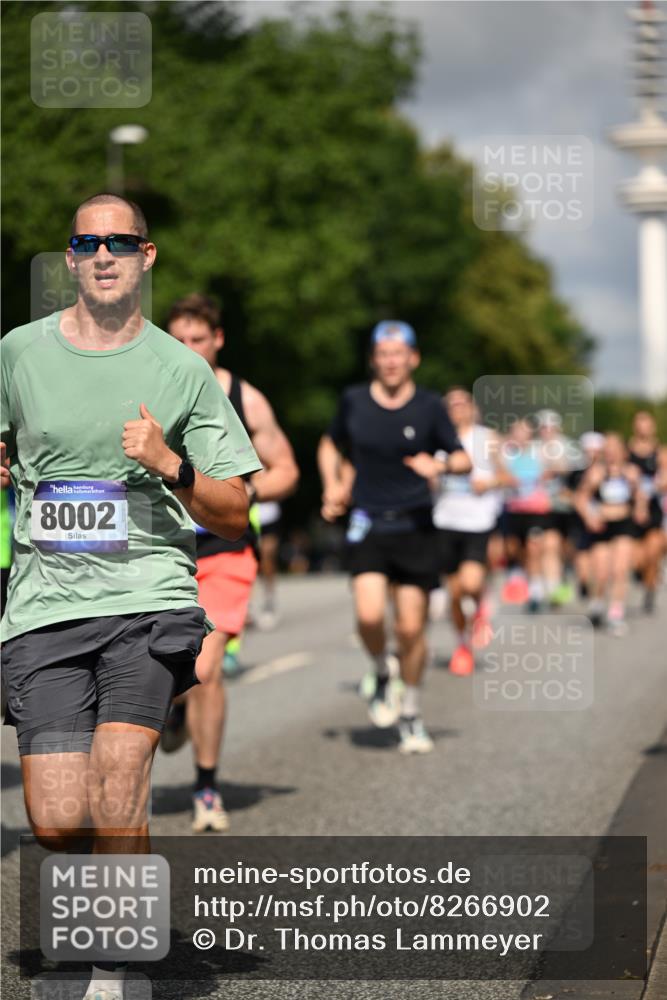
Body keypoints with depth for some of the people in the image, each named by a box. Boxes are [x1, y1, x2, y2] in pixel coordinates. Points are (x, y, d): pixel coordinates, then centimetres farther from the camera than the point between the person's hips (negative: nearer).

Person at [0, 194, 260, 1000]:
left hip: (150, 600, -1)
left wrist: (170, 466, -11)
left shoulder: (181, 370, 4)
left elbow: (234, 515, 6)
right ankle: (119, 871, 28)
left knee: (119, 761, -24)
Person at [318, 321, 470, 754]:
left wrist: (441, 464, -18)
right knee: (369, 615, -19)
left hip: (414, 527, 0)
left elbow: (464, 459, 4)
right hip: (368, 524, 0)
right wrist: (333, 486, 6)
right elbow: (330, 445, 21)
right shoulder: (354, 400, 4)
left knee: (412, 628, 1)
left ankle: (411, 713, 21)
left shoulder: (429, 406, 1)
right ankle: (382, 675, 13)